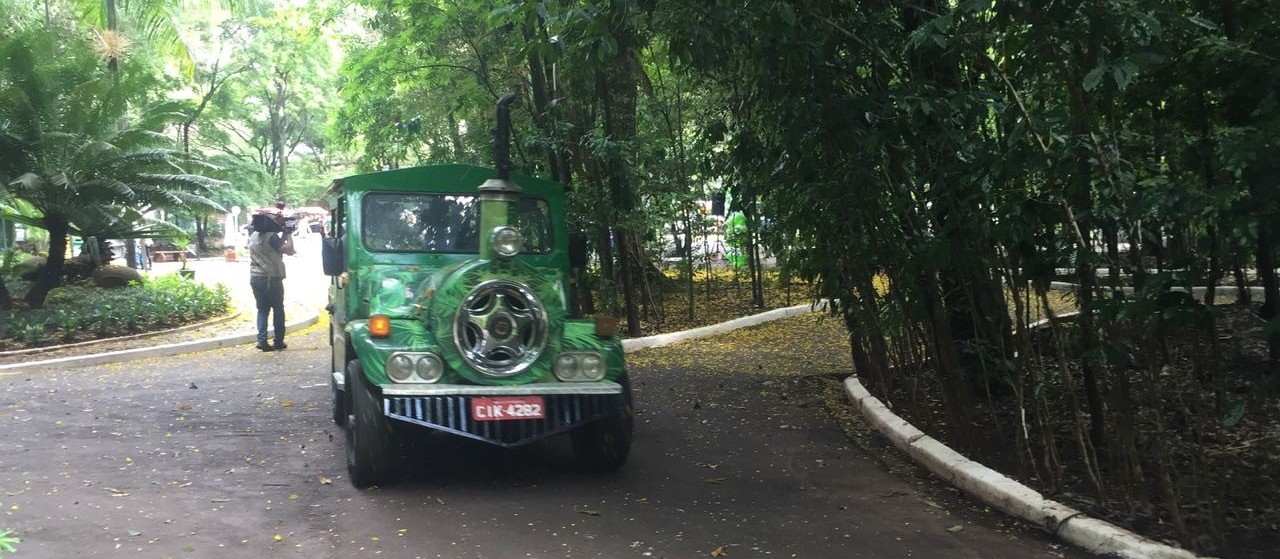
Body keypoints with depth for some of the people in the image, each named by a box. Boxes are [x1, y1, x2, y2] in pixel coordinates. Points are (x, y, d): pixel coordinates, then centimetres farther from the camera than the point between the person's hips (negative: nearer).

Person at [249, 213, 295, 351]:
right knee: (278, 310, 7)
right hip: (271, 278, -6)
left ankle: (262, 341, 0)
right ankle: (279, 342, 10)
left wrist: (283, 235, 12)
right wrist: (288, 234, -6)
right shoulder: (271, 236, -15)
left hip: (255, 278, 6)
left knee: (262, 310, 10)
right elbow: (289, 249, -18)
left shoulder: (254, 236, 11)